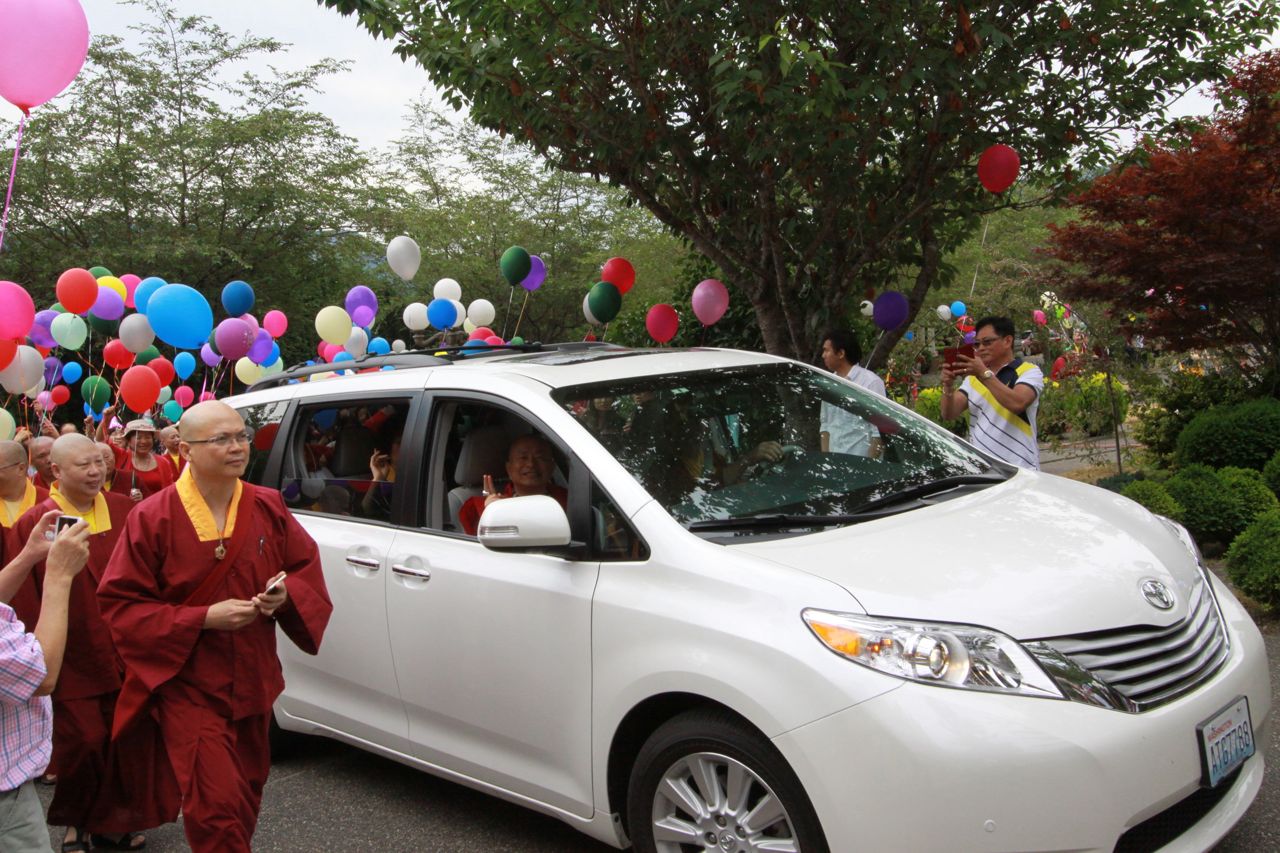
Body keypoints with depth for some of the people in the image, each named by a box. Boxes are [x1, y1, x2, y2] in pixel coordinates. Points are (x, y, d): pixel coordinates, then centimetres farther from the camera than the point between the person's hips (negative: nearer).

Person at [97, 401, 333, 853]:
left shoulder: (268, 507, -1)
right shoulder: (152, 518, -13)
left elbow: (307, 567, 9)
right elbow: (120, 605, -11)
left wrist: (286, 592, -15)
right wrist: (204, 618, -21)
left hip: (253, 680, 5)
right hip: (189, 685, -5)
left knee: (247, 794, 19)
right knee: (217, 805, -8)